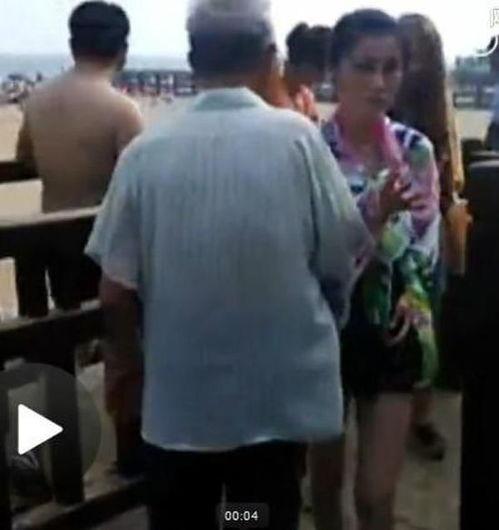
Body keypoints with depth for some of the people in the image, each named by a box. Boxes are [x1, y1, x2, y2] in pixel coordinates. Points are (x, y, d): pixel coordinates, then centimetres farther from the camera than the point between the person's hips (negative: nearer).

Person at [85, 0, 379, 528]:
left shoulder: (145, 151, -9)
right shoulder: (296, 136, -12)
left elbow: (116, 292, -6)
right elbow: (340, 264, -6)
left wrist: (129, 365, 13)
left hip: (176, 400, 1)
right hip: (279, 395, 0)